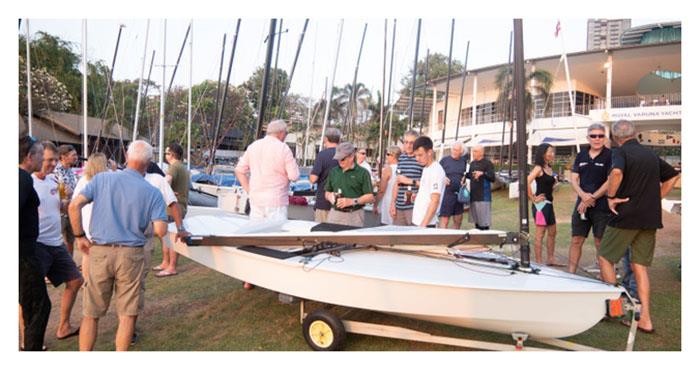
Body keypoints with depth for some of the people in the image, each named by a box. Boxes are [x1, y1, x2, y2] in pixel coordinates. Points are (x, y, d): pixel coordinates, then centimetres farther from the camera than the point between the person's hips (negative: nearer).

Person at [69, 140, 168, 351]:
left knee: (91, 314, 15)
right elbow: (160, 231, -11)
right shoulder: (153, 193, -4)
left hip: (99, 252, 2)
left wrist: (79, 236, 7)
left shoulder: (102, 179, 1)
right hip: (131, 254, -2)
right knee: (127, 315, 9)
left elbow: (74, 206, -5)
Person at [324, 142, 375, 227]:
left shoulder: (362, 173, -1)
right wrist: (330, 196, -1)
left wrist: (352, 201, -16)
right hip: (335, 214, 4)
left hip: (354, 216, -4)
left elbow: (370, 197, -5)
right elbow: (327, 192, 22)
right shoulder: (333, 171, 13)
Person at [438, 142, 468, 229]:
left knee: (458, 220, 11)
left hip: (459, 194, 5)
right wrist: (442, 179, -15)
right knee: (444, 220, -7)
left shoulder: (463, 160, 10)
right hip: (447, 193, -5)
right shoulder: (444, 160, -2)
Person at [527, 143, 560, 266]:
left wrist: (554, 182, 9)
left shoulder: (550, 169, 13)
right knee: (540, 234, -4)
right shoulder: (538, 168, -12)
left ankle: (550, 260, 24)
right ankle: (538, 263, 2)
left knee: (552, 232, 14)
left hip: (548, 203, 9)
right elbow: (526, 182, -26)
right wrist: (533, 199, -20)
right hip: (541, 204, -9)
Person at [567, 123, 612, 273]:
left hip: (602, 206, -4)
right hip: (582, 205, 5)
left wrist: (592, 198, -13)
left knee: (600, 243, 1)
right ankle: (570, 274, 14)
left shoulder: (610, 156, -4)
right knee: (576, 241, 6)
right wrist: (583, 195, -11)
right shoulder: (581, 156, 11)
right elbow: (573, 178, 7)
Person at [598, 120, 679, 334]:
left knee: (605, 258, 9)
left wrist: (611, 197, -17)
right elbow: (672, 176, 24)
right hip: (650, 218, 7)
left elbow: (616, 172, -30)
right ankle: (645, 320, 11)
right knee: (640, 267, 11)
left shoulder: (621, 152, -8)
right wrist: (655, 198, 19)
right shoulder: (650, 154, 14)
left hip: (626, 216, -7)